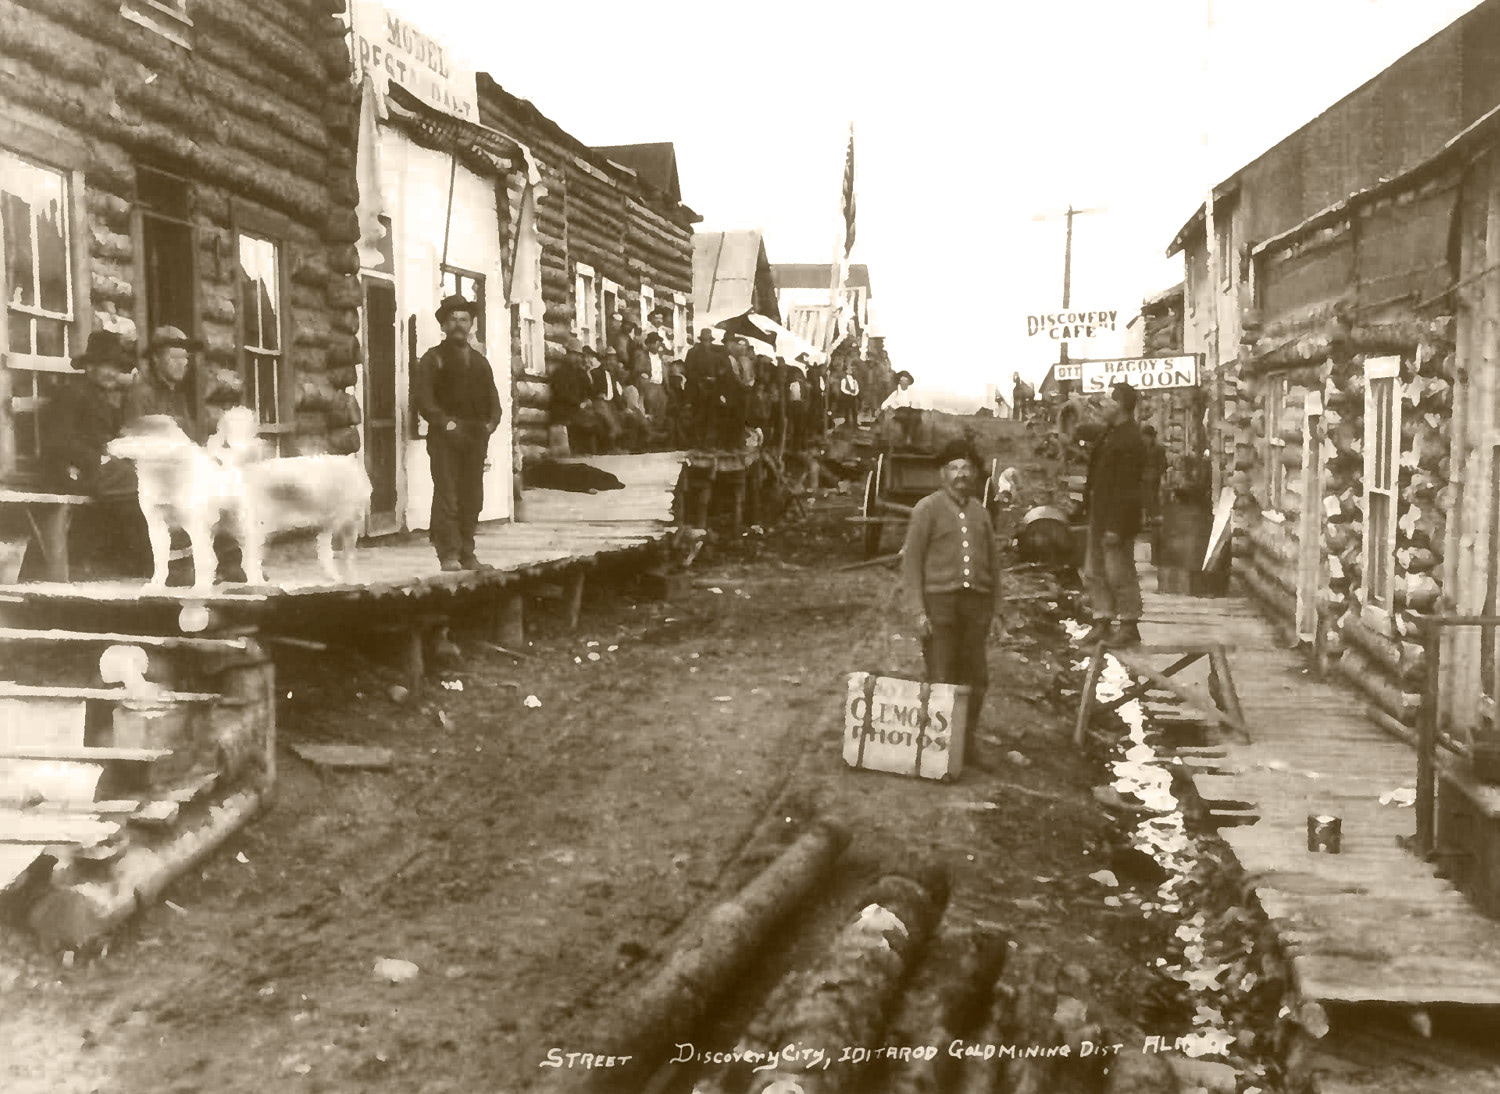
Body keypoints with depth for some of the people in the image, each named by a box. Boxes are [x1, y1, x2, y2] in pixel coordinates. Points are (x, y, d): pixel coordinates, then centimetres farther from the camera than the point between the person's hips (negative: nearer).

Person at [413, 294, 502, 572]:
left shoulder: (480, 361, 20)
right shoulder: (433, 359, 4)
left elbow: (493, 400, 18)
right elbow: (423, 399, -5)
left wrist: (490, 424, -1)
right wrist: (447, 424, -16)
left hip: (475, 438, 5)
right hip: (444, 438, -5)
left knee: (472, 500, 5)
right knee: (447, 497, -8)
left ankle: (467, 556, 10)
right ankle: (449, 556, -7)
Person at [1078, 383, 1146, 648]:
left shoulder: (1130, 441, -19)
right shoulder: (1109, 433, 13)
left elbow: (1124, 488, -22)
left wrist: (1115, 526, -23)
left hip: (1116, 518, -10)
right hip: (1099, 515, 10)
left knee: (1119, 574, -2)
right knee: (1096, 571, 14)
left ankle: (1129, 626, 9)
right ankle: (1101, 622, 22)